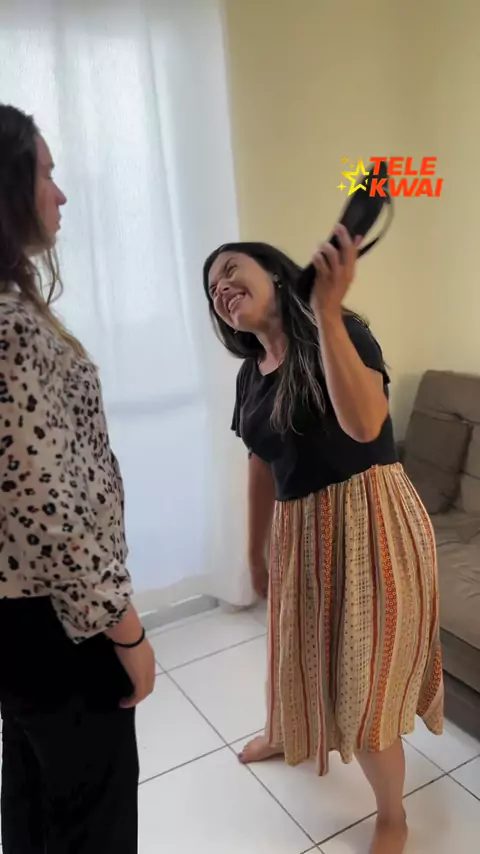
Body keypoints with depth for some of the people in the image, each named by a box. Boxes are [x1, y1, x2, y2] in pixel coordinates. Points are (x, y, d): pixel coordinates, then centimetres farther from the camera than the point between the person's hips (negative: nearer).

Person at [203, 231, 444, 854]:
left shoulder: (340, 333, -14)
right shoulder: (251, 373, 7)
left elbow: (364, 425, -33)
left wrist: (328, 311, -36)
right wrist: (256, 551, 21)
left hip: (370, 522, -6)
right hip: (300, 532, 7)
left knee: (365, 685, 4)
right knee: (298, 650, 28)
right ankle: (283, 733, 61)